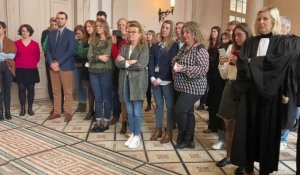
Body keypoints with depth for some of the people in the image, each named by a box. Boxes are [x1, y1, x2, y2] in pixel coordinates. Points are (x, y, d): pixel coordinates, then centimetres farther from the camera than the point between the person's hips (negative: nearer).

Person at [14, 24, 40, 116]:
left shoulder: (35, 44, 1)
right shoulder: (16, 43, 0)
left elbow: (37, 57, 8)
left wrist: (33, 64, 3)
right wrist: (18, 64, 5)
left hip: (32, 70, 0)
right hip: (20, 70, 0)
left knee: (31, 89, 4)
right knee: (21, 89, 4)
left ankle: (30, 108, 14)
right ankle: (22, 109, 13)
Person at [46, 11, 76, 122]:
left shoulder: (70, 34, -2)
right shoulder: (51, 33, 14)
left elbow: (70, 51, -11)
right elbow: (48, 50, 11)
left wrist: (58, 63, -15)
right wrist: (51, 63, -7)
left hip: (65, 66, -5)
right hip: (53, 66, 5)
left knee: (67, 91, 0)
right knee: (56, 91, 10)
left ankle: (68, 113, 9)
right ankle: (56, 112, 19)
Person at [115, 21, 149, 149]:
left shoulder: (144, 48, -4)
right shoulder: (124, 47, 11)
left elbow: (141, 65, -18)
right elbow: (117, 63, -1)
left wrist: (125, 62, -8)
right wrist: (130, 62, -14)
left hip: (137, 82, -5)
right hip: (125, 82, 5)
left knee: (137, 112, 2)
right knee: (129, 111, 12)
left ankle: (137, 136, 17)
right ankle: (132, 134, 25)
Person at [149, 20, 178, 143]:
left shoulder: (174, 46, -2)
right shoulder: (156, 46, 12)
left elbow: (171, 64, -10)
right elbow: (151, 62, 6)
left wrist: (160, 79, -14)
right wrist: (152, 77, -8)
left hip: (167, 80, -4)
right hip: (155, 80, 5)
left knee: (169, 105, 2)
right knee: (158, 105, 11)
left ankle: (169, 131, 12)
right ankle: (158, 129, 21)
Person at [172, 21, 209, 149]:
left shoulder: (200, 49, -14)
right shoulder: (184, 48, 11)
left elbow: (204, 68, -23)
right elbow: (175, 61, 22)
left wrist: (183, 68, -25)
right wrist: (175, 65, -2)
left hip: (193, 87, -8)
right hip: (183, 86, 8)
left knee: (179, 110, -10)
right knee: (187, 112, 13)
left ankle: (183, 137, 13)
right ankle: (189, 140, 23)